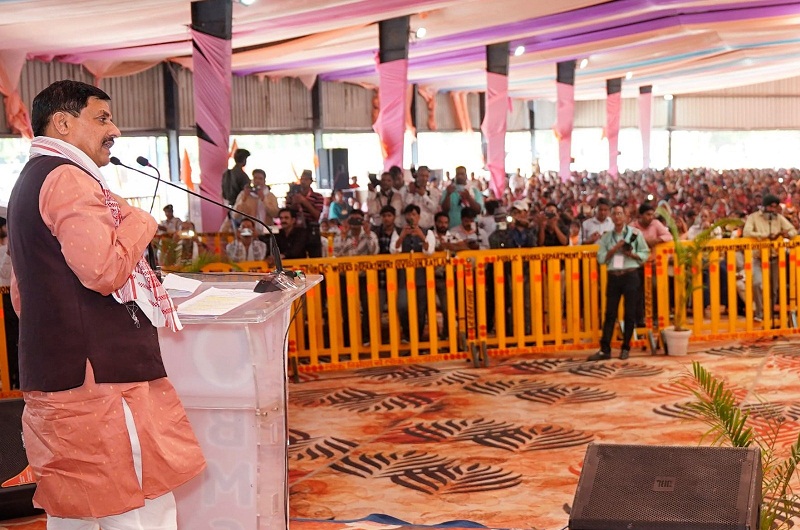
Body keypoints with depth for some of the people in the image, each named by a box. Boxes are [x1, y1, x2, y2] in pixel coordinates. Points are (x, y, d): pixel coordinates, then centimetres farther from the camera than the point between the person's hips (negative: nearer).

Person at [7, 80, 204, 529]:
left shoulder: (30, 182, 23)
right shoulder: (68, 178, -10)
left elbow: (22, 295, 28)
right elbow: (105, 269, -21)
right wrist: (140, 222, -6)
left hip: (53, 374, 11)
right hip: (101, 377, -11)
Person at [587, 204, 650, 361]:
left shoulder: (635, 233, 3)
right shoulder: (607, 236, 9)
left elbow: (645, 253, 3)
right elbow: (601, 258, 3)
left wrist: (632, 254, -14)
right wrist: (614, 249, -10)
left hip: (631, 276, -2)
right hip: (613, 276, 2)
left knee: (630, 314, 2)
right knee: (610, 313, 1)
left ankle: (626, 348, 12)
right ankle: (605, 349, 2)